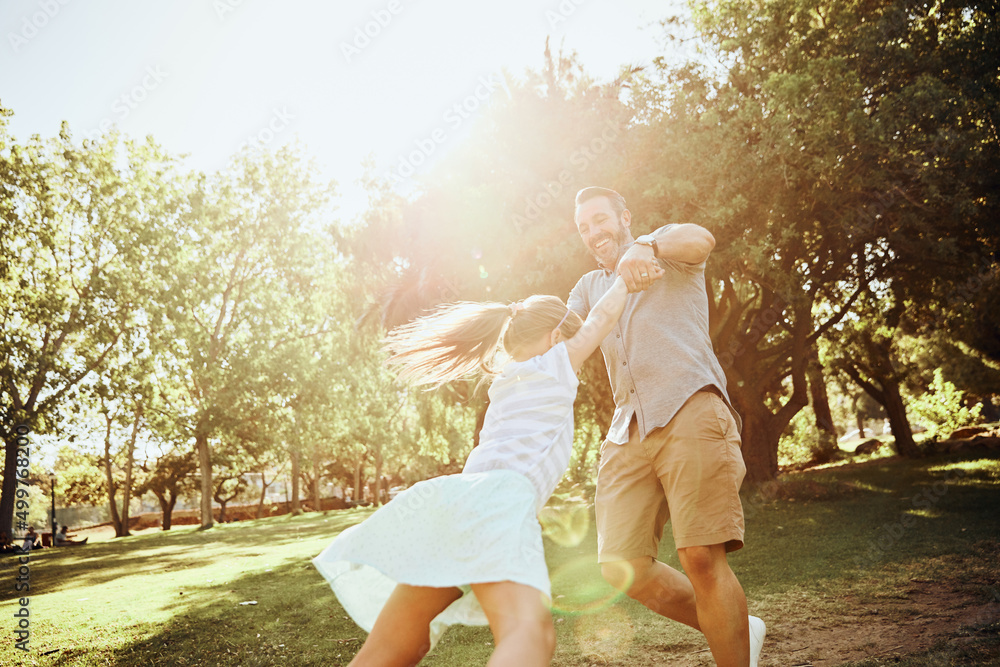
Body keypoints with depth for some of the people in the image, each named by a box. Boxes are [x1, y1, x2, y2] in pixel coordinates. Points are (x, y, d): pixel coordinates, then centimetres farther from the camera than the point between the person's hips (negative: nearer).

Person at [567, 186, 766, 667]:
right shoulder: (589, 288, 31)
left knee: (701, 558, -15)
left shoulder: (667, 246, 16)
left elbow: (701, 240, -8)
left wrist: (646, 248, -29)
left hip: (690, 410, -5)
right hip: (628, 430, 5)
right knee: (622, 568, -5)